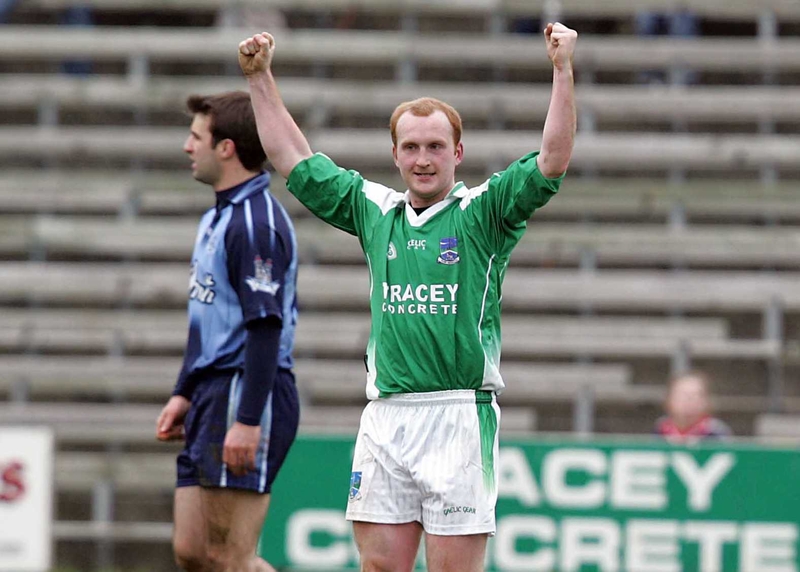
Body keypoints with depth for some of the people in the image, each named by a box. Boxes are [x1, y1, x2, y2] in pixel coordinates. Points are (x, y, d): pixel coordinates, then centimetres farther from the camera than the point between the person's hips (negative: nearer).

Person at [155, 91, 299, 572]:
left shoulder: (256, 222, -14)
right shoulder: (219, 217, 18)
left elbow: (266, 325, -21)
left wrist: (248, 420, -25)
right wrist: (184, 393, 25)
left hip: (247, 394, -10)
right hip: (212, 397, 10)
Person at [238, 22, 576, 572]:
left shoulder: (483, 211, 2)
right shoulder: (375, 210, 14)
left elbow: (553, 161, -10)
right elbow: (296, 161, 22)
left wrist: (563, 70, -17)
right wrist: (261, 78, 21)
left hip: (460, 417, -4)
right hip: (384, 417, 4)